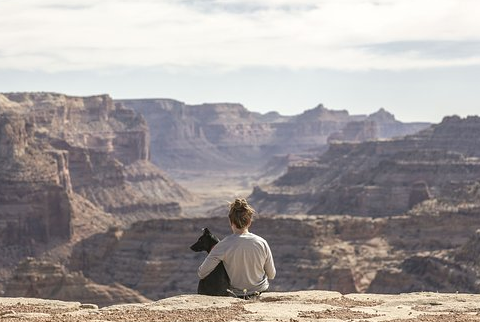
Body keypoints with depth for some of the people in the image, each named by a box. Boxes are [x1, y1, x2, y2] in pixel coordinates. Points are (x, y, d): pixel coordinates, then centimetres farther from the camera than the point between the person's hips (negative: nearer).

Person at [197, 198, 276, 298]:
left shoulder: (224, 245, -22)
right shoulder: (262, 243, -15)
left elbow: (201, 274, -19)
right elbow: (272, 275, -3)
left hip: (237, 294, -2)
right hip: (261, 290, 2)